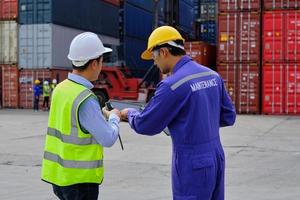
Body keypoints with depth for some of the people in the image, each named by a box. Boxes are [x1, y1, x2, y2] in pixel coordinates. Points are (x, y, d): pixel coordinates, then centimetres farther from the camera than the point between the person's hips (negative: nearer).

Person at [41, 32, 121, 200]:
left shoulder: (60, 89, 2)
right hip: (80, 178, -8)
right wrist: (114, 117, 0)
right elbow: (108, 140, -18)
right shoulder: (86, 99, -23)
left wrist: (102, 114, 13)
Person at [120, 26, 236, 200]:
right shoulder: (213, 76, 3)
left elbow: (146, 125, -10)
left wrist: (129, 113, 10)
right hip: (216, 159, 7)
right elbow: (228, 117, 10)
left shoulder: (173, 84, -19)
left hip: (192, 166, -7)